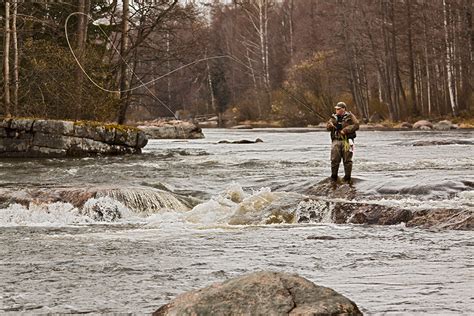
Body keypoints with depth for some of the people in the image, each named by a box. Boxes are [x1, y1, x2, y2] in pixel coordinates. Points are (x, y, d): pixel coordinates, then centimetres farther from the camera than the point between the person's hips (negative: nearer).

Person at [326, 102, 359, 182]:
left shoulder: (350, 116, 3)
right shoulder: (334, 117, 16)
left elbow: (356, 125, -9)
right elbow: (327, 127, 9)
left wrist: (345, 130, -16)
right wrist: (330, 125, -16)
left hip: (347, 141, -3)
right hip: (336, 141, 3)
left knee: (347, 160, -3)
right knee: (334, 160, -3)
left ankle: (347, 177, 5)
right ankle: (333, 177, 7)